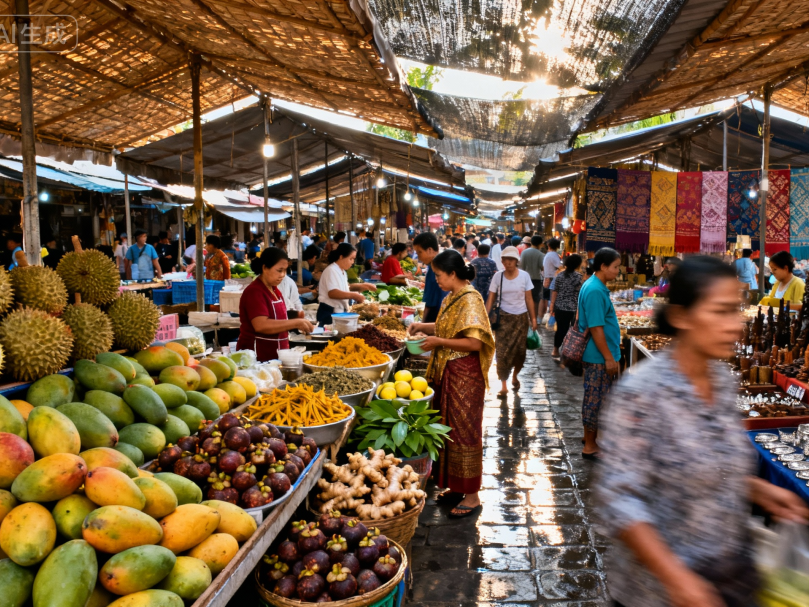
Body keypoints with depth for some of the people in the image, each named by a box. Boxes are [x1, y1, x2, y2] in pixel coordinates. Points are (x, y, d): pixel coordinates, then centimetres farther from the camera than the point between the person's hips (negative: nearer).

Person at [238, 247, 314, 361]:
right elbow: (261, 326, -29)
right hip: (257, 357, -8)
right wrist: (296, 323, -26)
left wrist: (300, 324, 8)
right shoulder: (254, 292, -16)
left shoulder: (275, 290, 11)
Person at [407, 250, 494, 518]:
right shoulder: (451, 298, 11)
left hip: (464, 376, -9)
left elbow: (474, 343, -24)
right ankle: (456, 487, 30)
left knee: (464, 432, 0)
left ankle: (471, 495, 13)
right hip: (446, 373, 9)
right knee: (450, 429, 16)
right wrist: (423, 326, 7)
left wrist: (439, 342, -20)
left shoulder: (470, 300, -18)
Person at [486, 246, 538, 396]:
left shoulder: (524, 276, -4)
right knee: (502, 352, -4)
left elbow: (529, 299, 1)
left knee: (520, 351, 6)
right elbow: (490, 299, -3)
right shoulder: (497, 276, -5)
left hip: (521, 318, 1)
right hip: (503, 318, -1)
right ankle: (503, 385, 6)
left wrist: (533, 319, -1)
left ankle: (515, 377, 33)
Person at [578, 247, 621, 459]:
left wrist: (611, 353, 23)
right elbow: (596, 328, -23)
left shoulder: (594, 285, 10)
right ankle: (590, 447, 12)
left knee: (595, 399, 19)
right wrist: (609, 357, -18)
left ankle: (592, 436, 33)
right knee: (595, 400, 1)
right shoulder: (595, 291, -22)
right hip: (599, 357, -10)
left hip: (598, 356, 10)